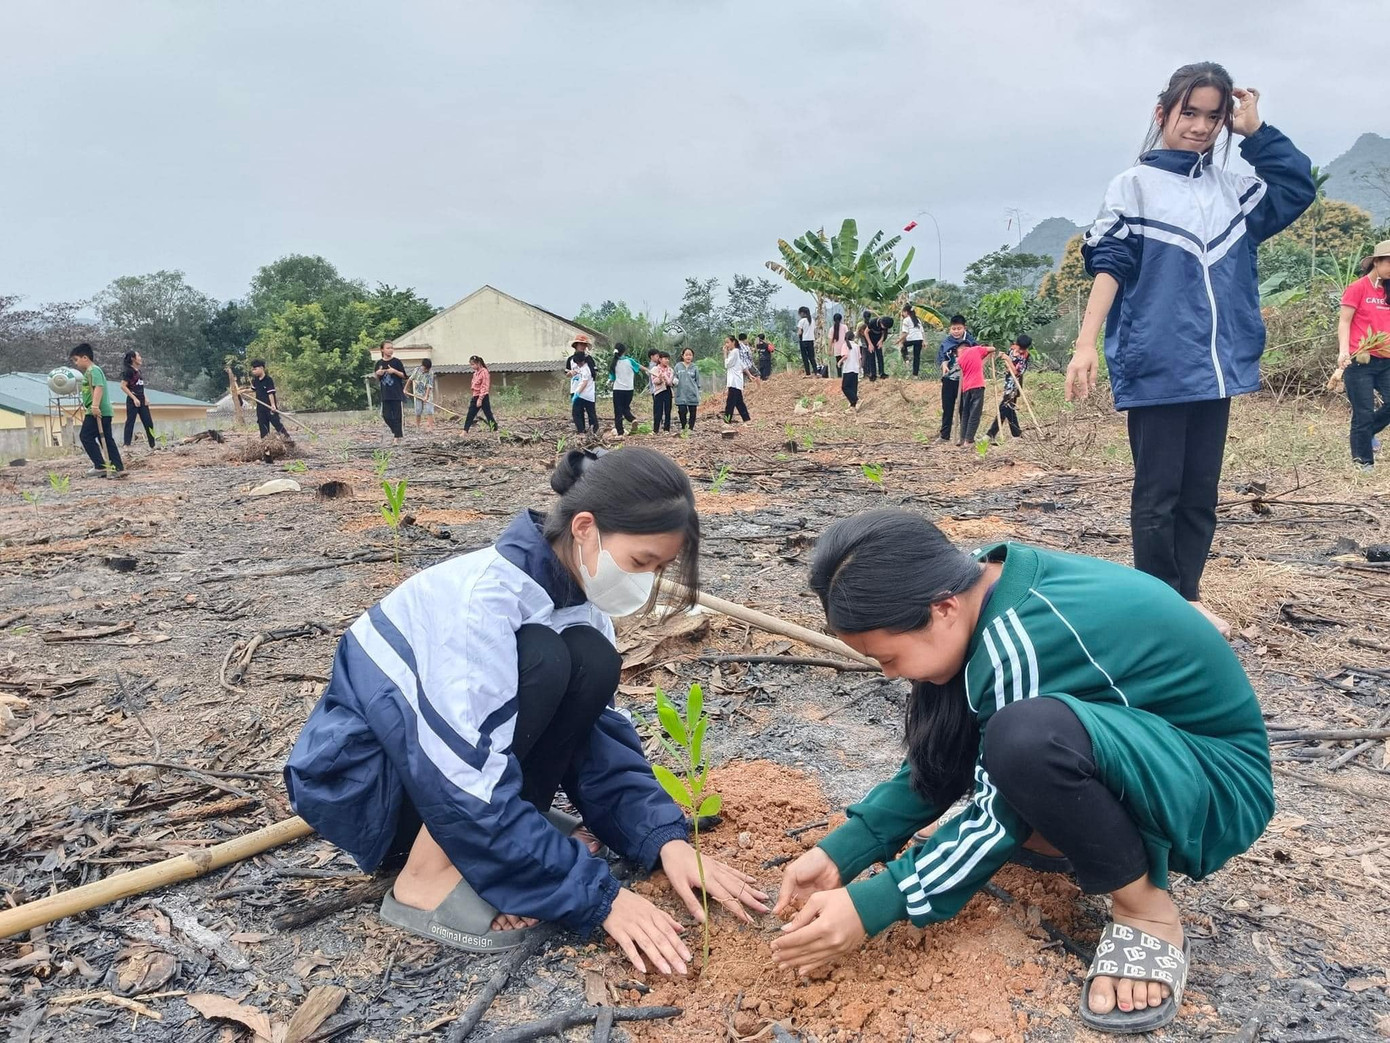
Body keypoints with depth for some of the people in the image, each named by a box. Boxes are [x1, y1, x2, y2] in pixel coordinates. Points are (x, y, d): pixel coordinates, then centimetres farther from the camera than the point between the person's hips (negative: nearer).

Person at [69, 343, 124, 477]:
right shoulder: (89, 372, 23)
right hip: (103, 412, 10)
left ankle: (100, 466, -8)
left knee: (86, 436, -6)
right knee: (107, 439, 7)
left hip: (96, 412, -10)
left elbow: (99, 387, -24)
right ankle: (118, 468, 5)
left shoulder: (93, 370, -10)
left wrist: (95, 406, -33)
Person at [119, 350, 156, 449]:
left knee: (149, 423, 7)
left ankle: (152, 446, 12)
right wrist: (134, 398, -18)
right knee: (130, 422, -6)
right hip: (132, 400, -8)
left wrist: (145, 398, 10)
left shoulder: (139, 371, 14)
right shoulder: (128, 371, -9)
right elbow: (123, 386, -15)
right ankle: (126, 445, -5)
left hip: (141, 401, 8)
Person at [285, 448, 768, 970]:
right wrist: (599, 896, -30)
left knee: (592, 663, -16)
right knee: (540, 663, -30)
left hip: (448, 757, 7)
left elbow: (602, 732, -4)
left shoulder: (575, 592, -7)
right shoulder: (482, 598, -31)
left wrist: (668, 840, -18)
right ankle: (428, 878, -18)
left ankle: (504, 839, -5)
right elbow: (465, 785, -34)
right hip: (360, 776, -6)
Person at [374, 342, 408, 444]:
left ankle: (398, 436, 0)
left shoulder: (396, 362, -1)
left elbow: (404, 375, -1)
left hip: (396, 393, -3)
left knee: (396, 416, -3)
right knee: (386, 415, 0)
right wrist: (377, 374, -7)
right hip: (385, 394, 3)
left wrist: (394, 371, -15)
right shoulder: (379, 363, 8)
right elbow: (377, 380, 14)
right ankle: (398, 431, 18)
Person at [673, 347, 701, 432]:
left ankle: (691, 428, 16)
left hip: (692, 394, 0)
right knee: (682, 411, -6)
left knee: (692, 412, 4)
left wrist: (699, 393, 5)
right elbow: (675, 378, 13)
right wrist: (675, 381, -9)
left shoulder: (695, 367, 6)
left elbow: (697, 381, 9)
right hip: (681, 394, 0)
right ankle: (683, 427, 12)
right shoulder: (678, 366, 6)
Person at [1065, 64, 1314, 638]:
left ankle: (1188, 595, 20)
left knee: (1201, 492, 10)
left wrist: (1255, 130, 8)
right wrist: (1085, 344, -16)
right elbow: (1109, 267, -6)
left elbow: (1300, 186, 14)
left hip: (1215, 366, 5)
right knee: (1158, 493, -1)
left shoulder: (1234, 190, 16)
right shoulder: (1134, 187, 1)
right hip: (1156, 368, -5)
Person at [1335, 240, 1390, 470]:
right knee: (1363, 414, -1)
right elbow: (1344, 322, -8)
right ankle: (1363, 464, 11)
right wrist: (1344, 351, -21)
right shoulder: (1358, 288, -5)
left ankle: (1367, 433, 22)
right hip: (1360, 361, -6)